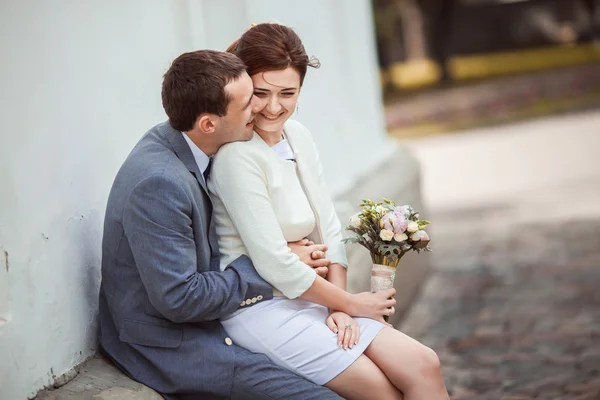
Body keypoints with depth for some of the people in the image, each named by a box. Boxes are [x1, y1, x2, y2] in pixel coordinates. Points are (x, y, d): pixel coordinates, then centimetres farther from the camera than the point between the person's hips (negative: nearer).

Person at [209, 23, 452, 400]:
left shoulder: (299, 136, 7)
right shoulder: (236, 156, -18)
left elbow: (329, 231, 8)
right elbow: (275, 265, -18)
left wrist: (340, 308, -5)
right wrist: (348, 302, -7)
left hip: (307, 295, 7)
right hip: (259, 308, -7)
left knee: (424, 366, -8)